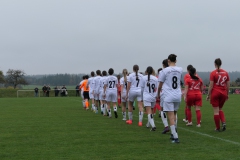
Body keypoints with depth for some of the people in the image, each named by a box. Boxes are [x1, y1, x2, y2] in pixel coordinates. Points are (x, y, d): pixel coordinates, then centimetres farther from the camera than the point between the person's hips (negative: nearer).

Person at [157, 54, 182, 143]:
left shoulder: (165, 70, -6)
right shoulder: (180, 70, 5)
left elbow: (160, 85, 0)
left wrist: (158, 94, 18)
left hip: (168, 96, -5)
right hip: (178, 96, 5)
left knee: (171, 117, -5)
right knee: (174, 115, 20)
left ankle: (175, 137, -12)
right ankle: (173, 134, 24)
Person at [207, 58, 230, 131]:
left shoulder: (213, 73, -8)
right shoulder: (226, 73, 3)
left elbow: (211, 85, -10)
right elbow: (228, 85, 6)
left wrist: (208, 95, -2)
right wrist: (227, 94, 17)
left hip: (215, 93, -4)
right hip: (223, 93, 4)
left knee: (216, 111, 3)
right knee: (220, 109, 21)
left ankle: (218, 128, 7)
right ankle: (223, 122, -1)